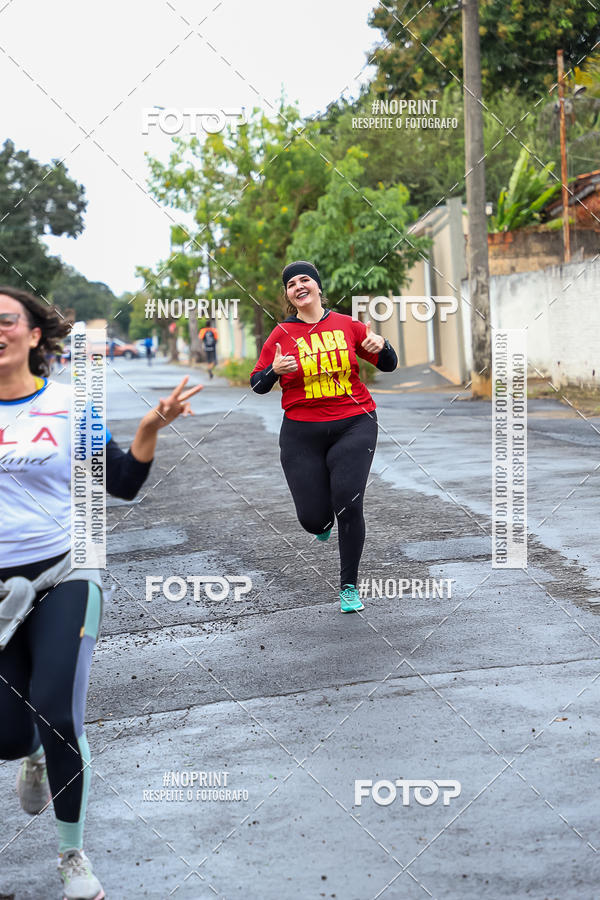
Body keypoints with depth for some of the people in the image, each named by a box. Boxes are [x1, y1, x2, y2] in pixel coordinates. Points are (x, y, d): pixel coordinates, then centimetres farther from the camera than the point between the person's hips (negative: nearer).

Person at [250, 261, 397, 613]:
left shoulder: (348, 325, 4)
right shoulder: (281, 335, 2)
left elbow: (389, 365, 11)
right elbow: (258, 385, 5)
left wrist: (381, 346, -12)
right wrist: (274, 370, -16)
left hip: (354, 425, 0)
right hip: (302, 432, 1)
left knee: (348, 503, -14)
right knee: (314, 519, -2)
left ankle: (350, 586, 5)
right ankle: (325, 522, 41)